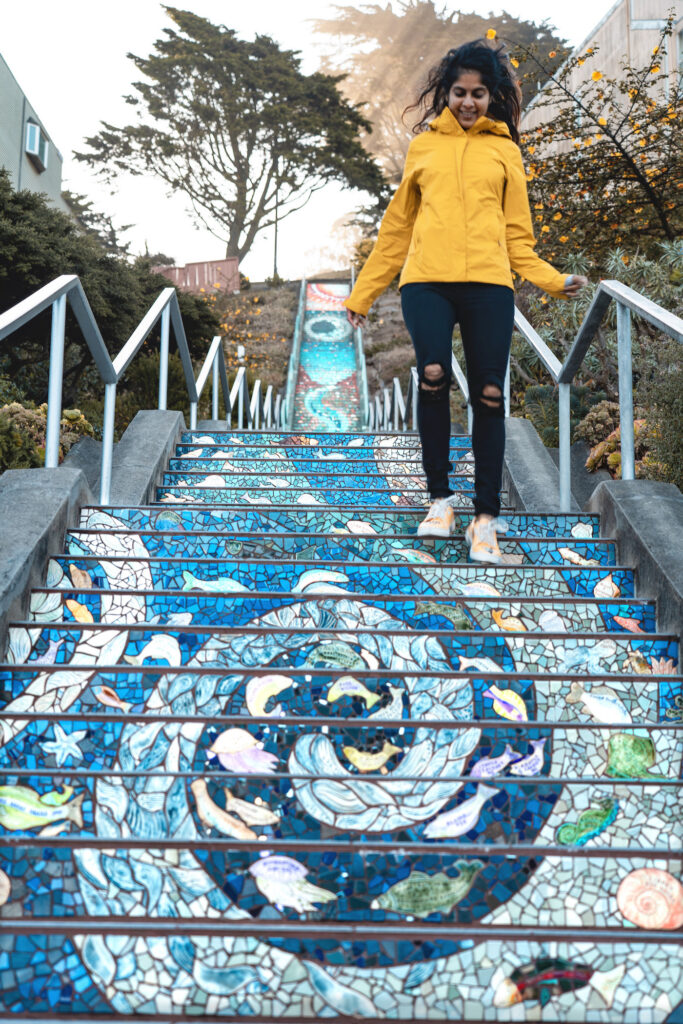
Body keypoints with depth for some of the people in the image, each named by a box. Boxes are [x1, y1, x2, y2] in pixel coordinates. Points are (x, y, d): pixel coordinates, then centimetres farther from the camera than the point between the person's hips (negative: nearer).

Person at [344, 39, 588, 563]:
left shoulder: (504, 150, 18)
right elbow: (396, 228, 21)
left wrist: (553, 281, 0)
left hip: (488, 283, 0)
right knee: (433, 374, -22)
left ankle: (486, 519, 3)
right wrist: (363, 293, 19)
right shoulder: (423, 146, 19)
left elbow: (517, 233, 16)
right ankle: (440, 497, -5)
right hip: (426, 279, 0)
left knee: (489, 395, -5)